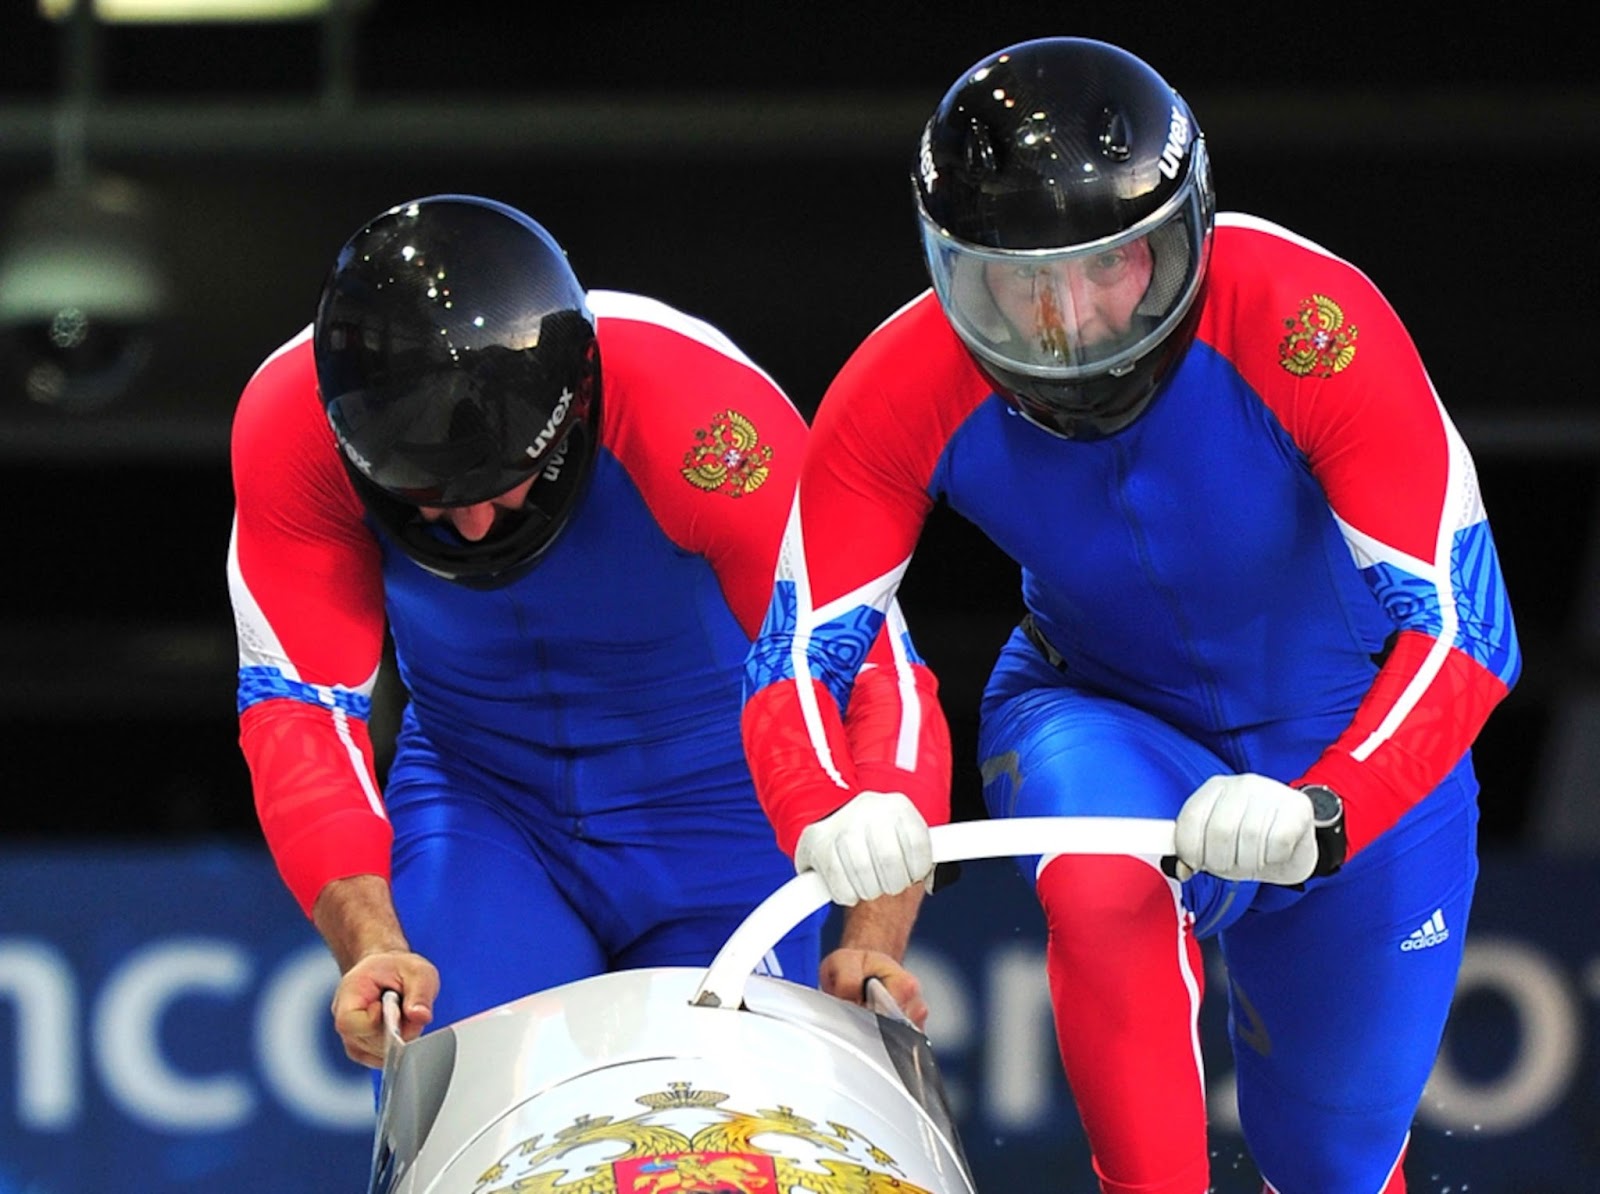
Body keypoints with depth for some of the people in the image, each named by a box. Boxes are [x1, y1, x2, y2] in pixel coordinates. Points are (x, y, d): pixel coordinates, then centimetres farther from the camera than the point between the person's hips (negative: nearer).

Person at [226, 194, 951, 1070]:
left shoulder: (699, 412, -32)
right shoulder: (290, 429, -25)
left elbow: (873, 674, -28)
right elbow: (301, 708, -22)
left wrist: (874, 943, -40)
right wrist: (369, 947, -38)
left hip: (714, 803, -1)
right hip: (477, 794, 1)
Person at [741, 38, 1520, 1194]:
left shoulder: (1311, 328, -34)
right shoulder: (906, 393, -26)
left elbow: (1466, 630, -35)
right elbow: (795, 661, -22)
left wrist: (1321, 814, -53)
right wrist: (828, 814, -45)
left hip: (1355, 751, 0)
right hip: (1102, 720, 1)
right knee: (1106, 883, -36)